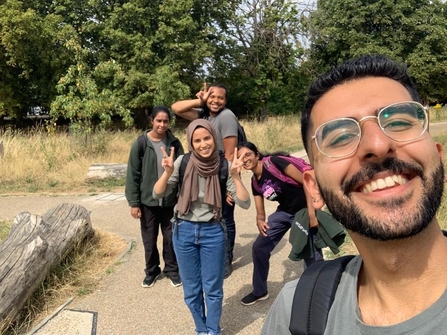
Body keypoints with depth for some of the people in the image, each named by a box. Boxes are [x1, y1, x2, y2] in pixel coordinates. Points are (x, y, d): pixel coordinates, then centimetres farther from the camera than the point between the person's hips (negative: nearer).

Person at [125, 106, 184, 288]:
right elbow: (133, 175, -5)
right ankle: (151, 271, 32)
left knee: (171, 237, 11)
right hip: (147, 200, -1)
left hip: (170, 200, 1)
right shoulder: (140, 144, -7)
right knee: (149, 238, 12)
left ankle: (172, 269, 30)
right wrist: (133, 202, -8)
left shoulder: (174, 143, -1)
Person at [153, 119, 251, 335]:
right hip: (184, 231, 1)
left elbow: (245, 203, -13)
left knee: (213, 289, 11)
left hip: (213, 232, -1)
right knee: (191, 289, 15)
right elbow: (158, 194, -7)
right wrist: (168, 173, -24)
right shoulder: (183, 162, -8)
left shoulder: (224, 166, -10)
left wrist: (235, 176, -26)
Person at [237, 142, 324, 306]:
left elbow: (306, 181, -21)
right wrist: (260, 221, -19)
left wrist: (311, 213, -23)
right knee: (259, 247, 5)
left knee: (312, 255, -1)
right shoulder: (255, 182, 2)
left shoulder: (273, 162, -20)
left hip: (303, 210, -7)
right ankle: (259, 291, 25)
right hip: (284, 212, 7)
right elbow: (260, 212, 6)